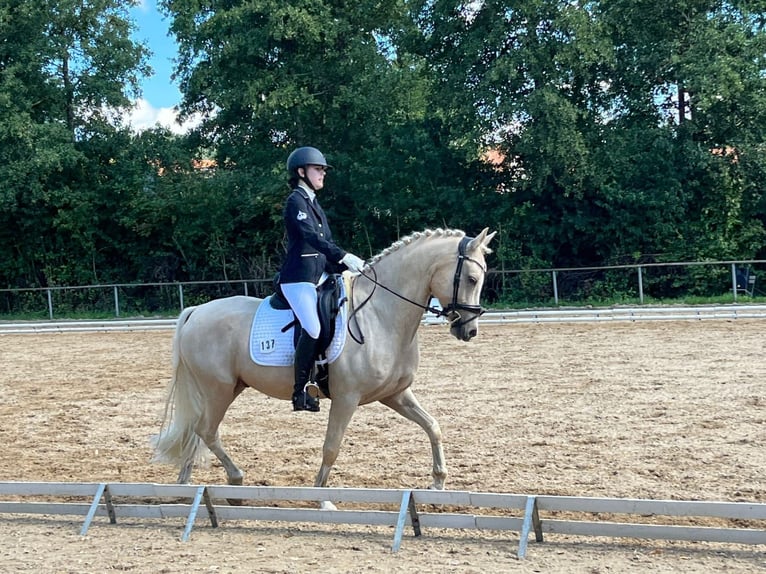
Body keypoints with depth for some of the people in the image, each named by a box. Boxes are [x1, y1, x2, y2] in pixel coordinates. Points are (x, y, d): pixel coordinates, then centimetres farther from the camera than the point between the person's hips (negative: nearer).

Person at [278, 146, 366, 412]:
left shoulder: (314, 203, 19)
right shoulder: (296, 201, -9)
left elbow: (326, 241, 17)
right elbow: (311, 237, -23)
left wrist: (346, 267, 3)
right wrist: (344, 257, -32)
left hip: (320, 275, 10)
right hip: (298, 278, -10)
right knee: (313, 329, -23)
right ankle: (300, 391, -16)